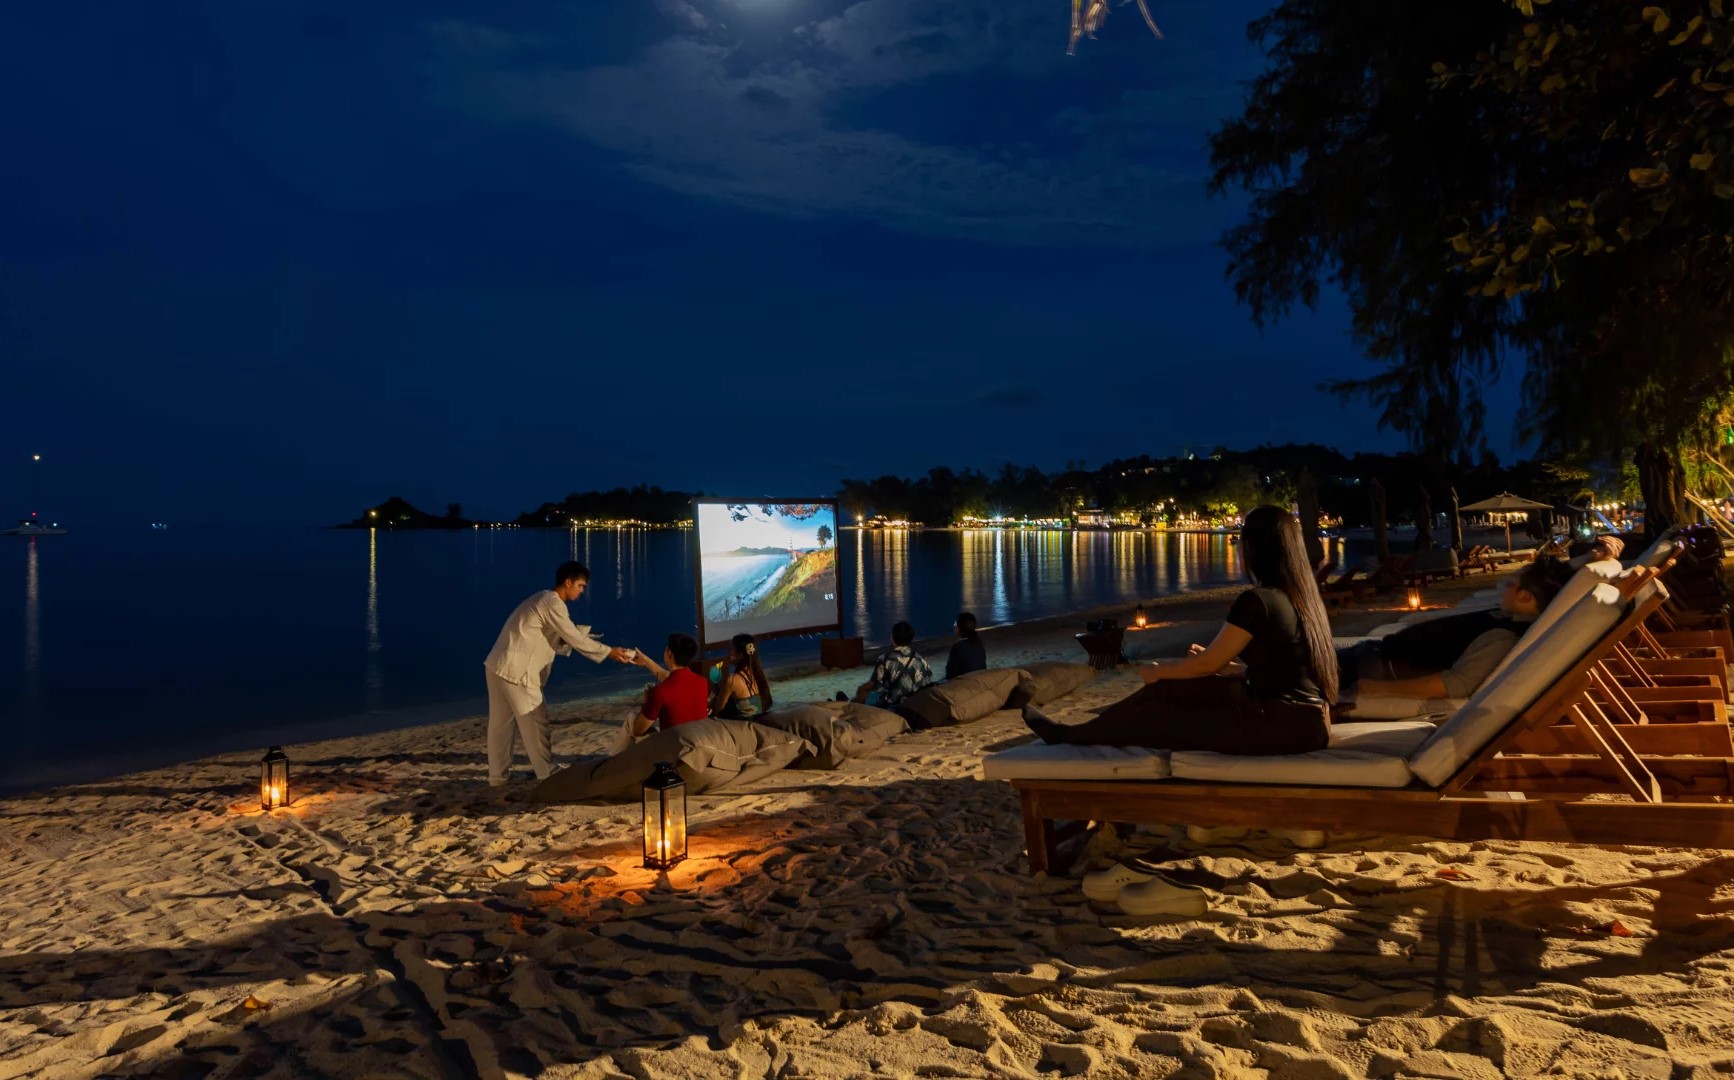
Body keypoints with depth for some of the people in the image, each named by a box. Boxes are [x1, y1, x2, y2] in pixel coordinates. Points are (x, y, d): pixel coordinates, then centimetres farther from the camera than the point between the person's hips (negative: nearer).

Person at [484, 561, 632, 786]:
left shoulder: (544, 599, 18)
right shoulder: (553, 603, -13)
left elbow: (559, 642, 19)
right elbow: (575, 639, -11)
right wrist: (609, 652, -4)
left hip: (499, 665, 10)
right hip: (516, 670, -10)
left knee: (501, 722, 15)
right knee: (535, 721, 1)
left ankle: (497, 775, 24)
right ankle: (547, 774, 8)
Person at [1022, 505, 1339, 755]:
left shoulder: (1256, 600, -19)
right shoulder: (1298, 596, 8)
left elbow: (1207, 664, -9)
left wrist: (1156, 670, 8)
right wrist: (1218, 662, 25)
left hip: (1283, 724, -8)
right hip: (1300, 717, 8)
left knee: (1159, 720, 4)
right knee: (1171, 688, 12)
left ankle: (1071, 735, 23)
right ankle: (1077, 731, 23)